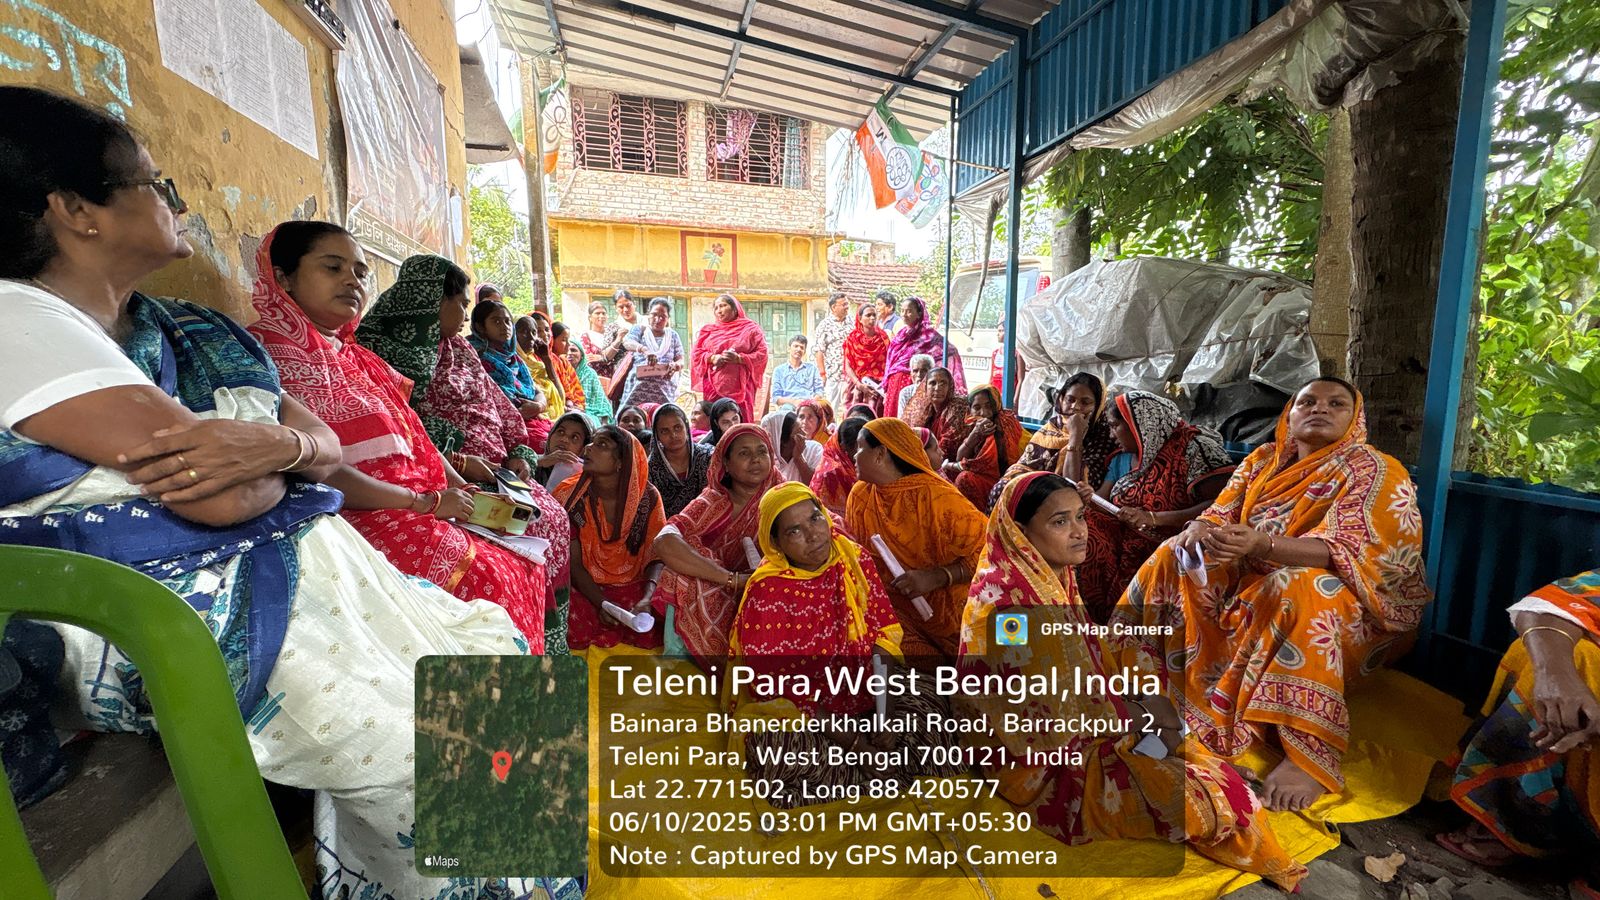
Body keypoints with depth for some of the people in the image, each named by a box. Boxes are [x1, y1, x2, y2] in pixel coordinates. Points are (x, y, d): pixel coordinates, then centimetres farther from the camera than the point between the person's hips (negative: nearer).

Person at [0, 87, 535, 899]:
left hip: (296, 569, 8)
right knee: (413, 748, -18)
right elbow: (222, 496, -23)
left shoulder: (190, 333, 14)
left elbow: (325, 444, 8)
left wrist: (278, 445, -14)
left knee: (493, 649, 2)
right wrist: (289, 463, -2)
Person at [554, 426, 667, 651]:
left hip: (633, 586, 2)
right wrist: (602, 603, -22)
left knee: (652, 631, -23)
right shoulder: (569, 494, -6)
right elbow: (573, 562, -7)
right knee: (575, 630, -30)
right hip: (585, 587, -1)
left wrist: (647, 599, -25)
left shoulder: (647, 497, -5)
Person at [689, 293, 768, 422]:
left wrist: (740, 358, -13)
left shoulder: (751, 329, 11)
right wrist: (712, 358, -8)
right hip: (714, 387, 2)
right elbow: (696, 354, 11)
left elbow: (762, 354, 2)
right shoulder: (708, 331, 19)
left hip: (740, 387, -2)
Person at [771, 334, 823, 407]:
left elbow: (819, 391, 15)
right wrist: (793, 401, -11)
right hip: (789, 405, -1)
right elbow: (776, 398, 10)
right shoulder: (779, 370, 20)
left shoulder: (812, 368, 25)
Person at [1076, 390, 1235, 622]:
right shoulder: (1123, 458, 11)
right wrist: (1086, 497, -15)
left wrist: (1153, 518, -27)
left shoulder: (1193, 448, -10)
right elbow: (1102, 505, 8)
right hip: (1123, 554, 7)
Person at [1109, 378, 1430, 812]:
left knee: (1299, 586, -37)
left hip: (1350, 609, -5)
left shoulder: (1374, 471, -8)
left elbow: (1346, 552, -23)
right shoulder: (1263, 460, 8)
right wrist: (1202, 534, -25)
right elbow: (1216, 517, 1)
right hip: (1250, 588, 6)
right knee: (1174, 555, -8)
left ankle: (1309, 754, -36)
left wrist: (1263, 545, -41)